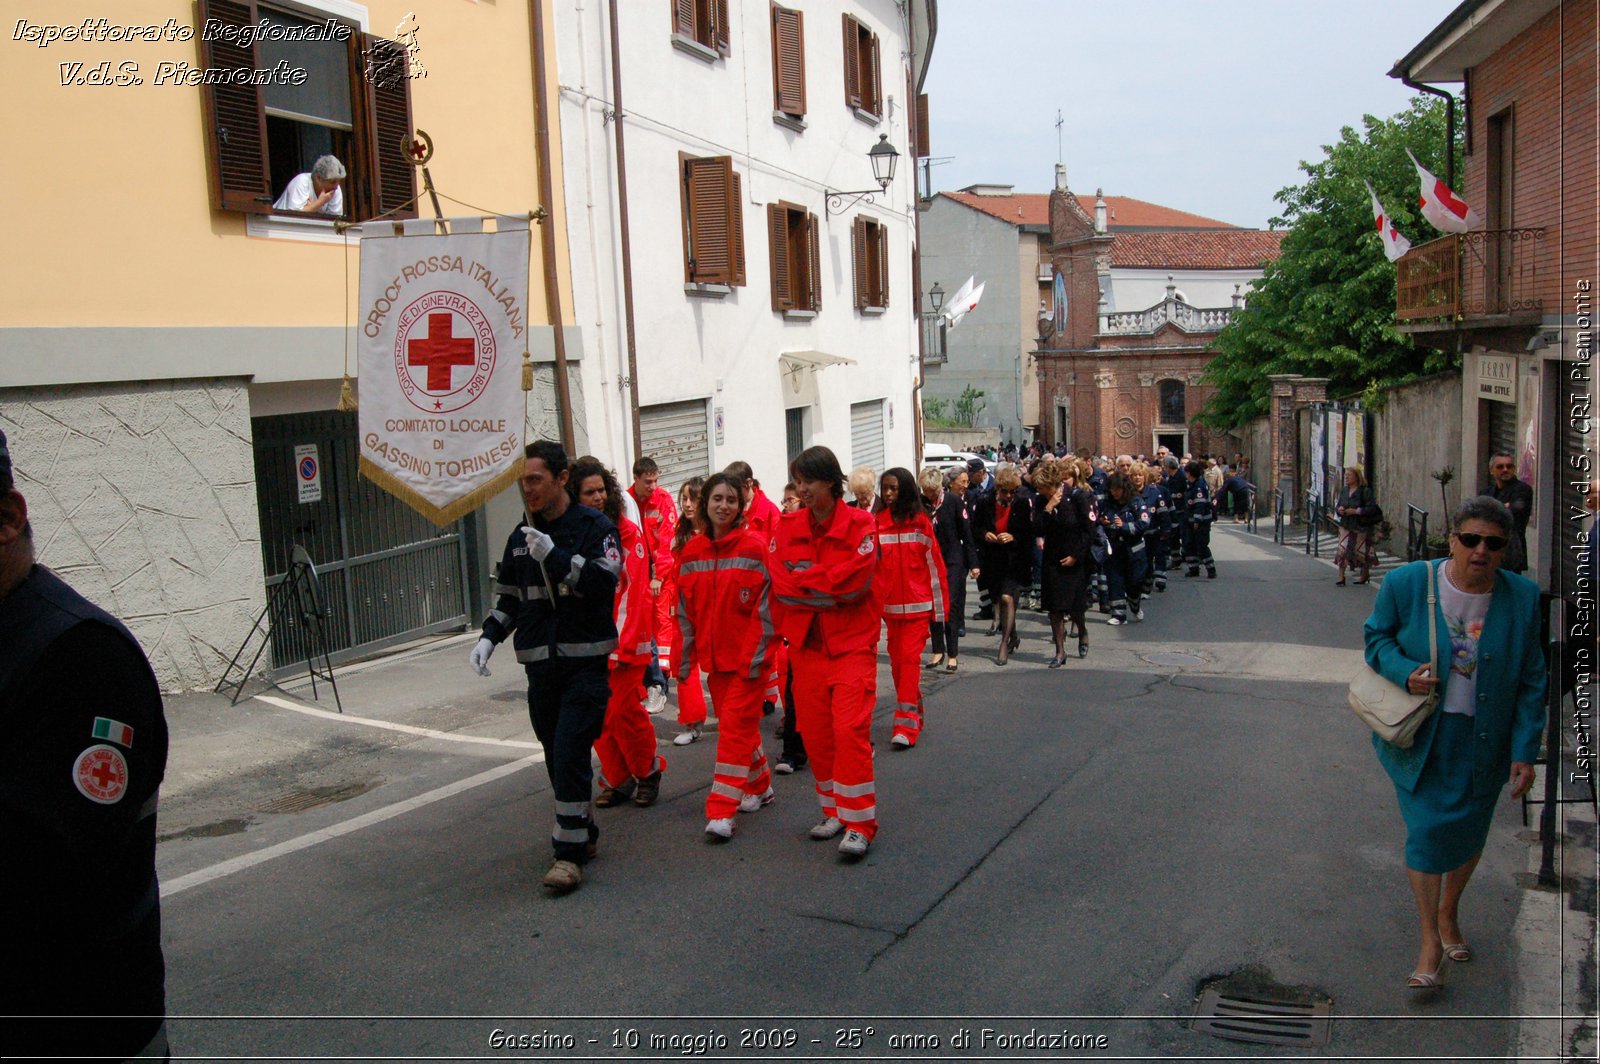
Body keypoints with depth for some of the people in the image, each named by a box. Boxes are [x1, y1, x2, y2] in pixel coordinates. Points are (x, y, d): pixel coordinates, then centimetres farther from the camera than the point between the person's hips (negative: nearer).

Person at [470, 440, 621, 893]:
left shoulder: (594, 527, -4)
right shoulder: (521, 538, 14)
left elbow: (604, 582, -18)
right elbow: (509, 598, 22)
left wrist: (555, 556, -24)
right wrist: (489, 637, 6)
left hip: (585, 662, -6)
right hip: (540, 665, 6)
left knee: (570, 752, -12)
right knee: (556, 755, 9)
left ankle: (570, 852, -6)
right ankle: (585, 834, 26)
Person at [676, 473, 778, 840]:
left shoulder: (755, 547, -9)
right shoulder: (692, 552, 5)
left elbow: (765, 606, -11)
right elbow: (686, 610, 9)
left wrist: (756, 655, -15)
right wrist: (685, 658, 7)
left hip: (748, 655, -5)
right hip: (714, 656, 5)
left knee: (735, 726, -9)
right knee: (740, 724, 15)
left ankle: (721, 810, -8)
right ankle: (760, 786, 33)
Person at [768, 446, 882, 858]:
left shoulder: (859, 524, -7)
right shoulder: (788, 526, 6)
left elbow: (853, 580, -18)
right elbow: (777, 581, -3)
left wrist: (800, 579, -9)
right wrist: (827, 588, -12)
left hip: (852, 642, -4)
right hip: (806, 642, 4)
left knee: (850, 729, -11)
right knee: (815, 732, 8)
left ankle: (858, 823, -3)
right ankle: (834, 810, 24)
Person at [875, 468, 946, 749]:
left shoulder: (921, 522, -4)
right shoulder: (878, 524, 2)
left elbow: (935, 565, -1)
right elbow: (872, 567, 1)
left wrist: (939, 608, -1)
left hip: (917, 605, -3)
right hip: (890, 606, 3)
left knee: (909, 659, -8)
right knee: (897, 661, 9)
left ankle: (907, 725, -7)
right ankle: (914, 715, 24)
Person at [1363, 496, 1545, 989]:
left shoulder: (1522, 597, -7)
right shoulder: (1407, 583, -11)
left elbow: (1531, 682, -1)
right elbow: (1377, 636, 4)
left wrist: (1524, 751, -4)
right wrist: (1405, 672, -17)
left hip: (1484, 742, 2)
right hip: (1423, 738, -2)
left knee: (1469, 831, 15)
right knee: (1426, 829, -5)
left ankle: (1448, 912, 42)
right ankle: (1430, 938, 11)